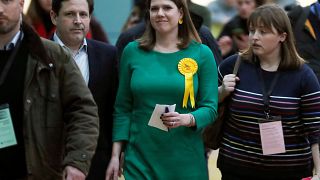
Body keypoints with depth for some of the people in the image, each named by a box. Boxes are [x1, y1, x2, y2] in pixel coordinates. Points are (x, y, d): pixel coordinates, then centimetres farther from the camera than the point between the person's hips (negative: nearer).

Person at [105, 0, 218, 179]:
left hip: (186, 160, -1)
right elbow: (123, 109, 7)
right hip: (140, 159, 1)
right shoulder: (132, 51, 5)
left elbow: (210, 107, -2)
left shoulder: (201, 53, 0)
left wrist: (187, 119, -22)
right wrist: (115, 155, 1)